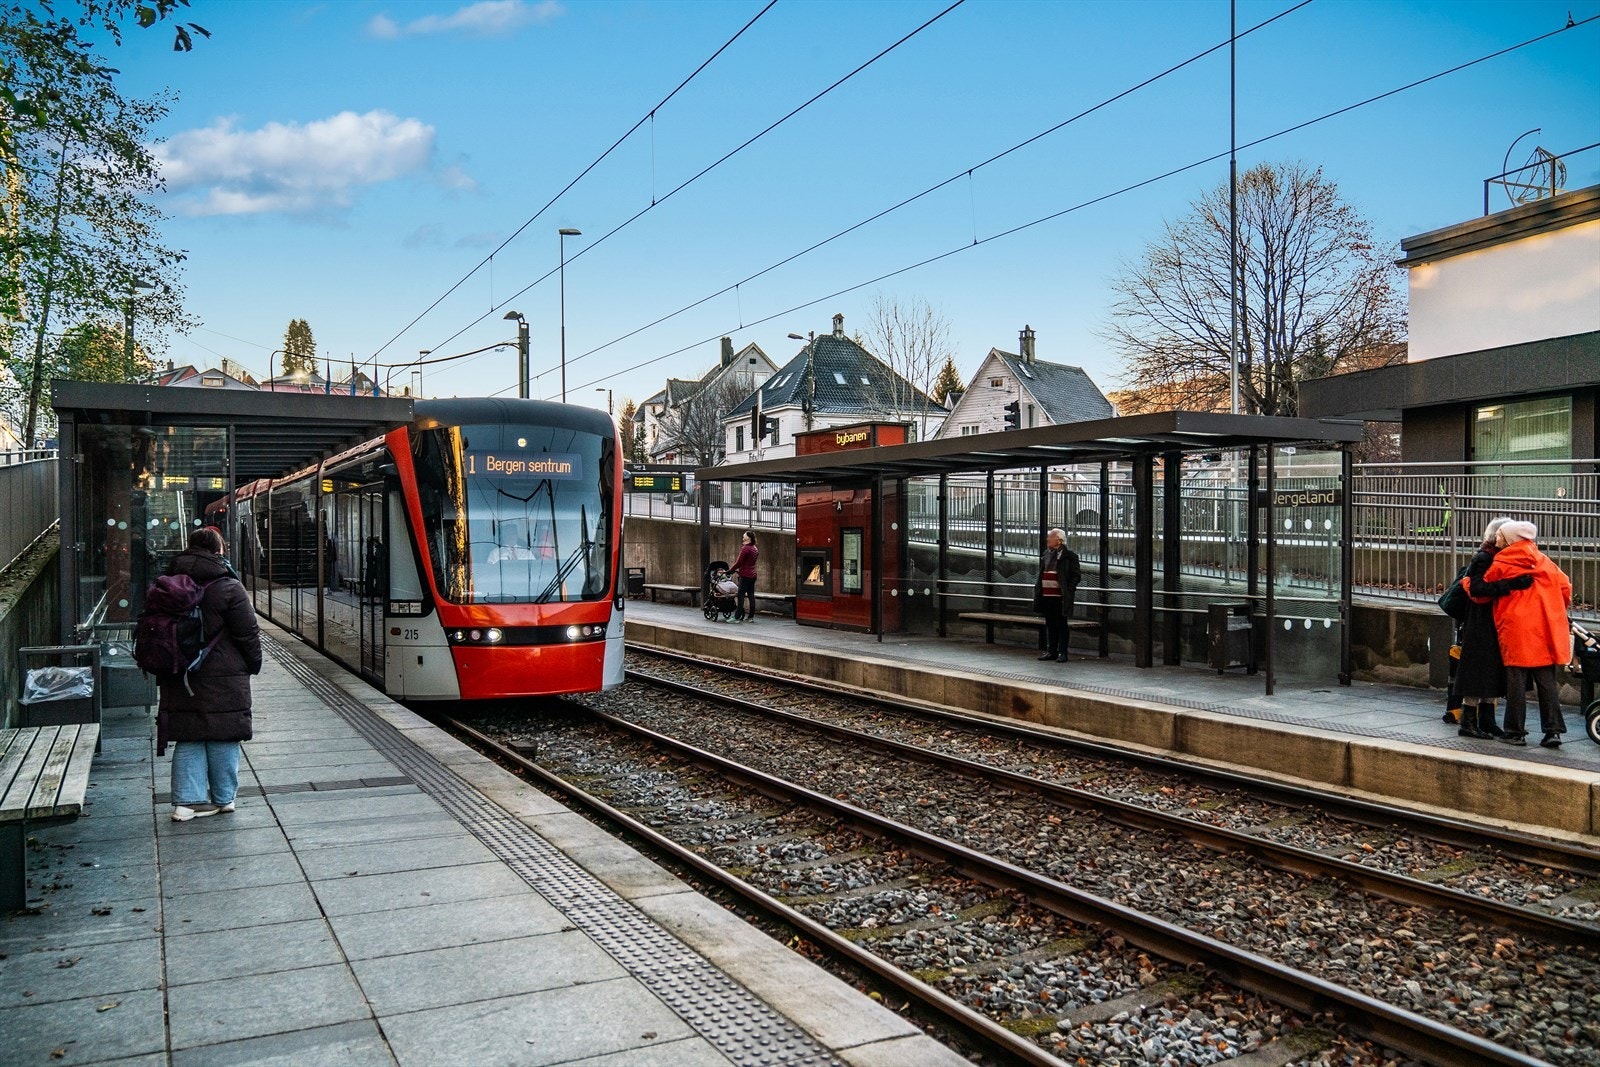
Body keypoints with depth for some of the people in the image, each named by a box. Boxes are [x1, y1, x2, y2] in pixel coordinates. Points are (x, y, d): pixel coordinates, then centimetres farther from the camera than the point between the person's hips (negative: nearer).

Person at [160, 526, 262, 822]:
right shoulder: (228, 588, -12)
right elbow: (248, 633, -9)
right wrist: (253, 664, 5)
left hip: (180, 676, 5)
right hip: (222, 679, -5)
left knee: (188, 740, 10)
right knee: (222, 739, 6)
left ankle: (187, 800, 7)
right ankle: (223, 798, 15)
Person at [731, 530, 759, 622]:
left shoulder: (745, 548, -13)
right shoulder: (754, 549, 14)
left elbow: (739, 562, -13)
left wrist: (730, 570, -1)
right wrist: (738, 569, 21)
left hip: (745, 575, -9)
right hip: (752, 575, 9)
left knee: (741, 596, -7)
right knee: (751, 595, 10)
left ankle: (737, 617, -8)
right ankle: (751, 616, 12)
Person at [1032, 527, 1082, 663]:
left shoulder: (1069, 555, -6)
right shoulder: (1046, 554, 15)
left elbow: (1076, 575, -6)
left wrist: (1068, 590, -13)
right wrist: (1038, 587, 12)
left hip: (1060, 597, -7)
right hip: (1046, 596, 7)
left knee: (1061, 625, 0)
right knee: (1050, 625, 12)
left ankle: (1062, 653, 5)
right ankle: (1051, 651, 20)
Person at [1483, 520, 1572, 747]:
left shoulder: (1500, 565, -4)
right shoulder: (1545, 562, 9)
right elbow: (1565, 589, 10)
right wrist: (1555, 612, 24)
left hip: (1515, 631, -4)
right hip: (1545, 632, 4)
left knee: (1516, 682, 2)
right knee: (1547, 682, 8)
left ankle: (1516, 731, 6)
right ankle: (1553, 730, 6)